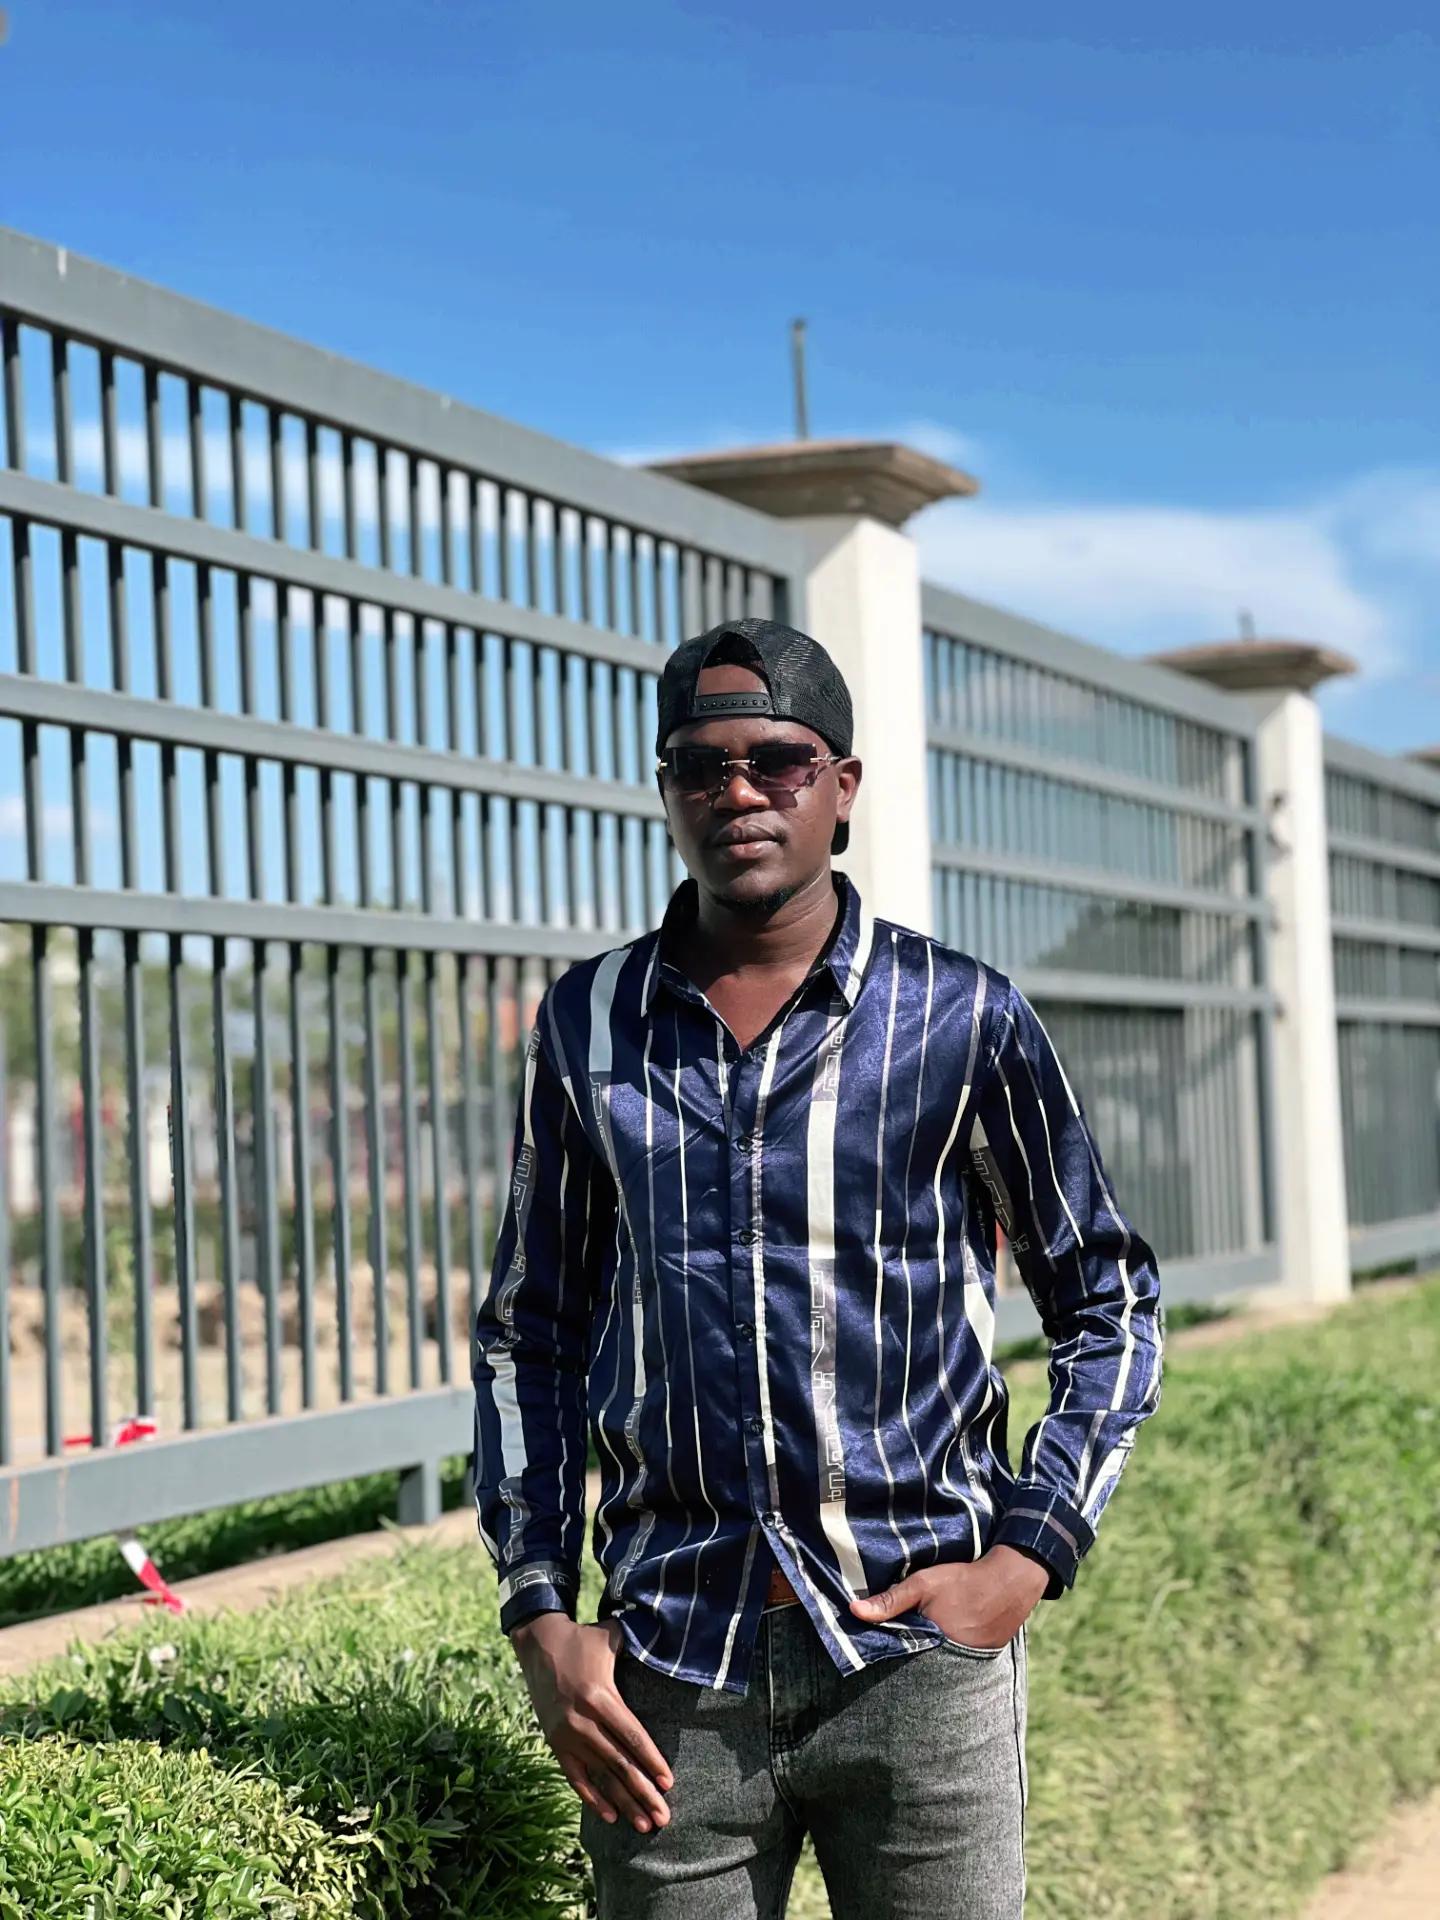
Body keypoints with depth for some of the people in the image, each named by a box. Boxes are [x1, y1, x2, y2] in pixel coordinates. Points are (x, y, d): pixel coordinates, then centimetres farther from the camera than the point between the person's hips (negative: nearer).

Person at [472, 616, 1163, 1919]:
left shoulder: (965, 1019, 0)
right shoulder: (588, 1026, 6)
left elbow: (1109, 1303, 8)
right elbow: (530, 1333, 12)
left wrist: (1029, 1557, -4)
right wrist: (540, 1619, 2)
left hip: (919, 1652, -1)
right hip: (672, 1674, 2)